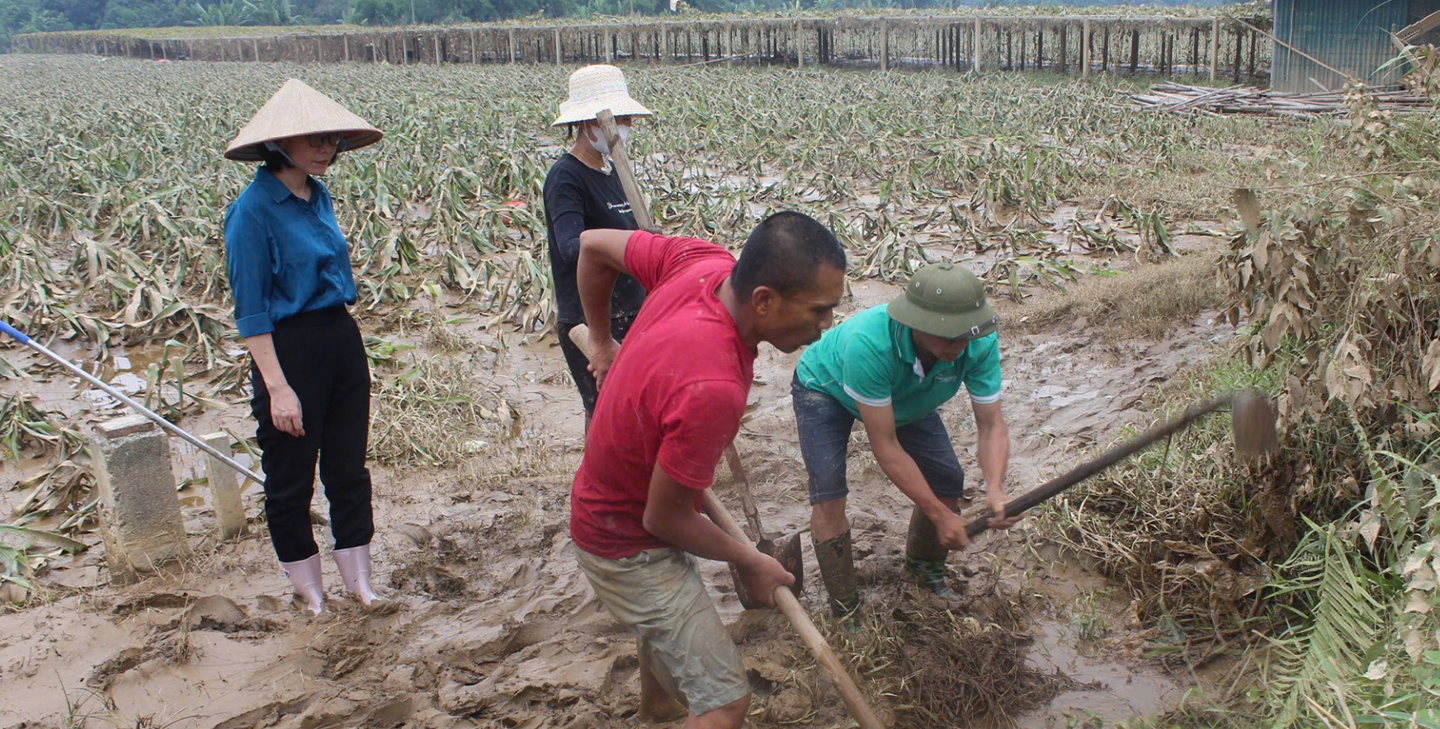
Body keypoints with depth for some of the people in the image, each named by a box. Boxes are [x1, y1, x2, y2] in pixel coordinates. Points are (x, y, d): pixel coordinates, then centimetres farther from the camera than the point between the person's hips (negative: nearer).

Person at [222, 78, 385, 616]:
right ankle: (309, 592, 26)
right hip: (288, 349, -7)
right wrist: (277, 386, -19)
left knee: (349, 470, 14)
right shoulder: (253, 209, -15)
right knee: (290, 479, 9)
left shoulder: (319, 195, 8)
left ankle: (360, 583, 27)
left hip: (343, 341, 7)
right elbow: (250, 309, -16)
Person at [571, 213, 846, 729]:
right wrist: (749, 562, -9)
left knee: (667, 613, 37)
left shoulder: (703, 262, -19)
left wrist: (603, 343, 14)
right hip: (628, 547, -10)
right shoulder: (713, 390, -41)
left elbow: (593, 244, -1)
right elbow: (664, 520, -27)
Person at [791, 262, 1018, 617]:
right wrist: (940, 515, -35)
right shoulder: (868, 343, -47)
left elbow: (991, 424, -24)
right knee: (828, 493, -20)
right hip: (824, 388, -4)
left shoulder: (980, 343, -33)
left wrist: (995, 488, -43)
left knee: (948, 482, -3)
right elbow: (886, 447, -39)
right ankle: (844, 609, -2)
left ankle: (925, 568, 28)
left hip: (903, 398, 5)